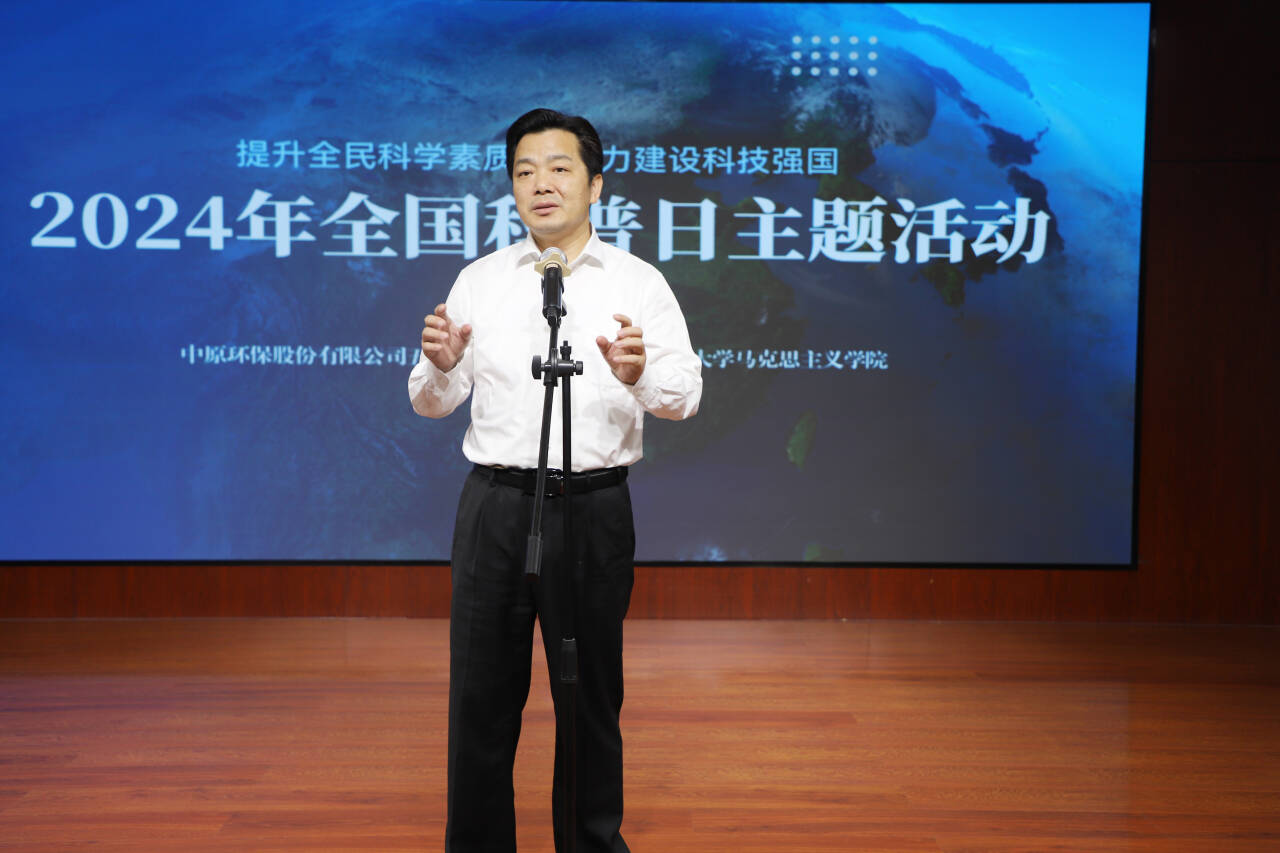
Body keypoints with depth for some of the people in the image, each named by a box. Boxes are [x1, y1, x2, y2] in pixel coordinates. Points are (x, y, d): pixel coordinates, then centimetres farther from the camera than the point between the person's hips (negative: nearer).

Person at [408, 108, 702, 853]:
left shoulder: (638, 282, 2)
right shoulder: (479, 281, 8)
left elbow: (685, 396, -8)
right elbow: (433, 403, 7)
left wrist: (640, 376, -29)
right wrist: (441, 366, -16)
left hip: (594, 506, -1)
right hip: (495, 503, 2)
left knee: (592, 697, 10)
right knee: (482, 693, 8)